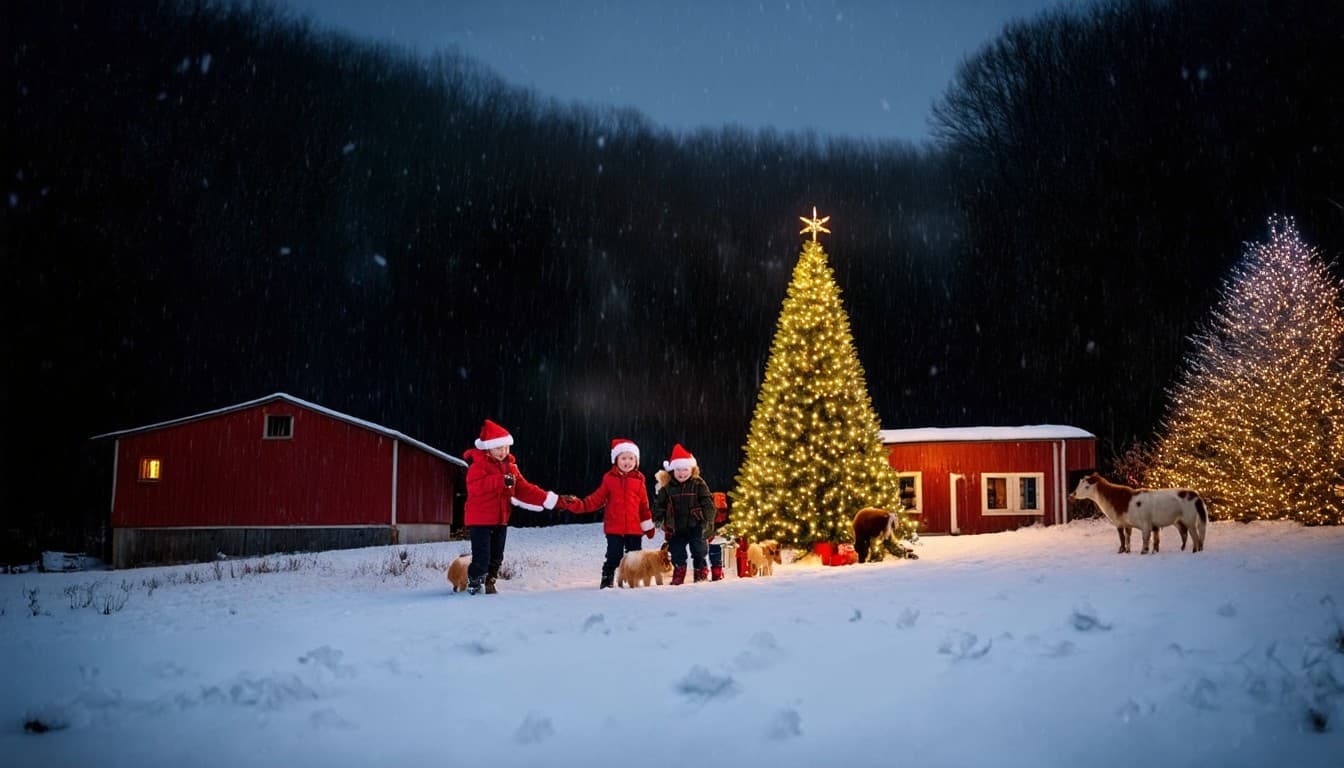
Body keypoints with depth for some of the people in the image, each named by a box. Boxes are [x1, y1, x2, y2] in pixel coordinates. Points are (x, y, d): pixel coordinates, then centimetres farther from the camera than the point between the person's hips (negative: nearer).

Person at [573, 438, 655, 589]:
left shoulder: (638, 480, 1)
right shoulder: (609, 478, 0)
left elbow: (644, 505, 6)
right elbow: (598, 499, 1)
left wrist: (648, 525, 8)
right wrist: (581, 505, -14)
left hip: (634, 528, 1)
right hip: (614, 527, -1)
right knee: (614, 556, -1)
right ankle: (606, 580, 12)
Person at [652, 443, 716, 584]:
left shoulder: (698, 484, -6)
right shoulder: (667, 487, -1)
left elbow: (708, 503, -7)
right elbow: (659, 504, 7)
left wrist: (707, 520, -15)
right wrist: (658, 519, -5)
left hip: (695, 527, -2)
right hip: (676, 529, 2)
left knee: (699, 552, 4)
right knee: (677, 552, 5)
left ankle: (701, 573, 22)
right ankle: (679, 574, 20)